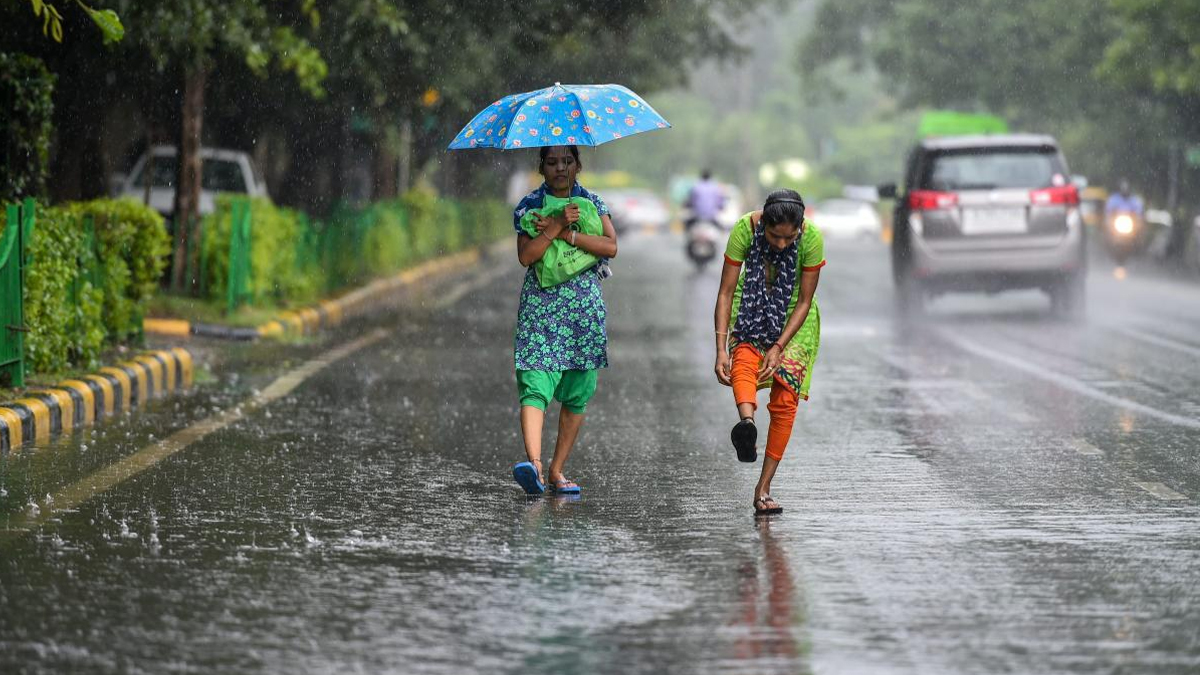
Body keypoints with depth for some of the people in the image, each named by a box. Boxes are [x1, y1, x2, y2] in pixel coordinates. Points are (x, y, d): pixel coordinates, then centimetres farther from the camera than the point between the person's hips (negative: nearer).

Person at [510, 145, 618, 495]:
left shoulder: (592, 203, 9)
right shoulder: (529, 205, 5)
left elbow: (611, 246, -6)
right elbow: (526, 255, -9)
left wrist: (566, 233, -12)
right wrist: (557, 226, -16)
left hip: (585, 307, 2)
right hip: (540, 305, -2)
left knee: (577, 395, 3)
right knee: (535, 387, -18)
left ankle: (557, 471, 10)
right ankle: (534, 464, -33)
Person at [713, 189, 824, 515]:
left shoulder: (812, 237, -26)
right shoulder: (745, 228, -26)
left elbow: (805, 301, -16)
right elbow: (726, 292, -22)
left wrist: (779, 348, -24)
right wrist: (721, 349, -28)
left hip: (793, 315, 0)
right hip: (752, 308, 0)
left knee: (785, 401, -8)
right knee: (743, 362, -32)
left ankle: (763, 488, -3)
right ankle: (746, 422, -61)